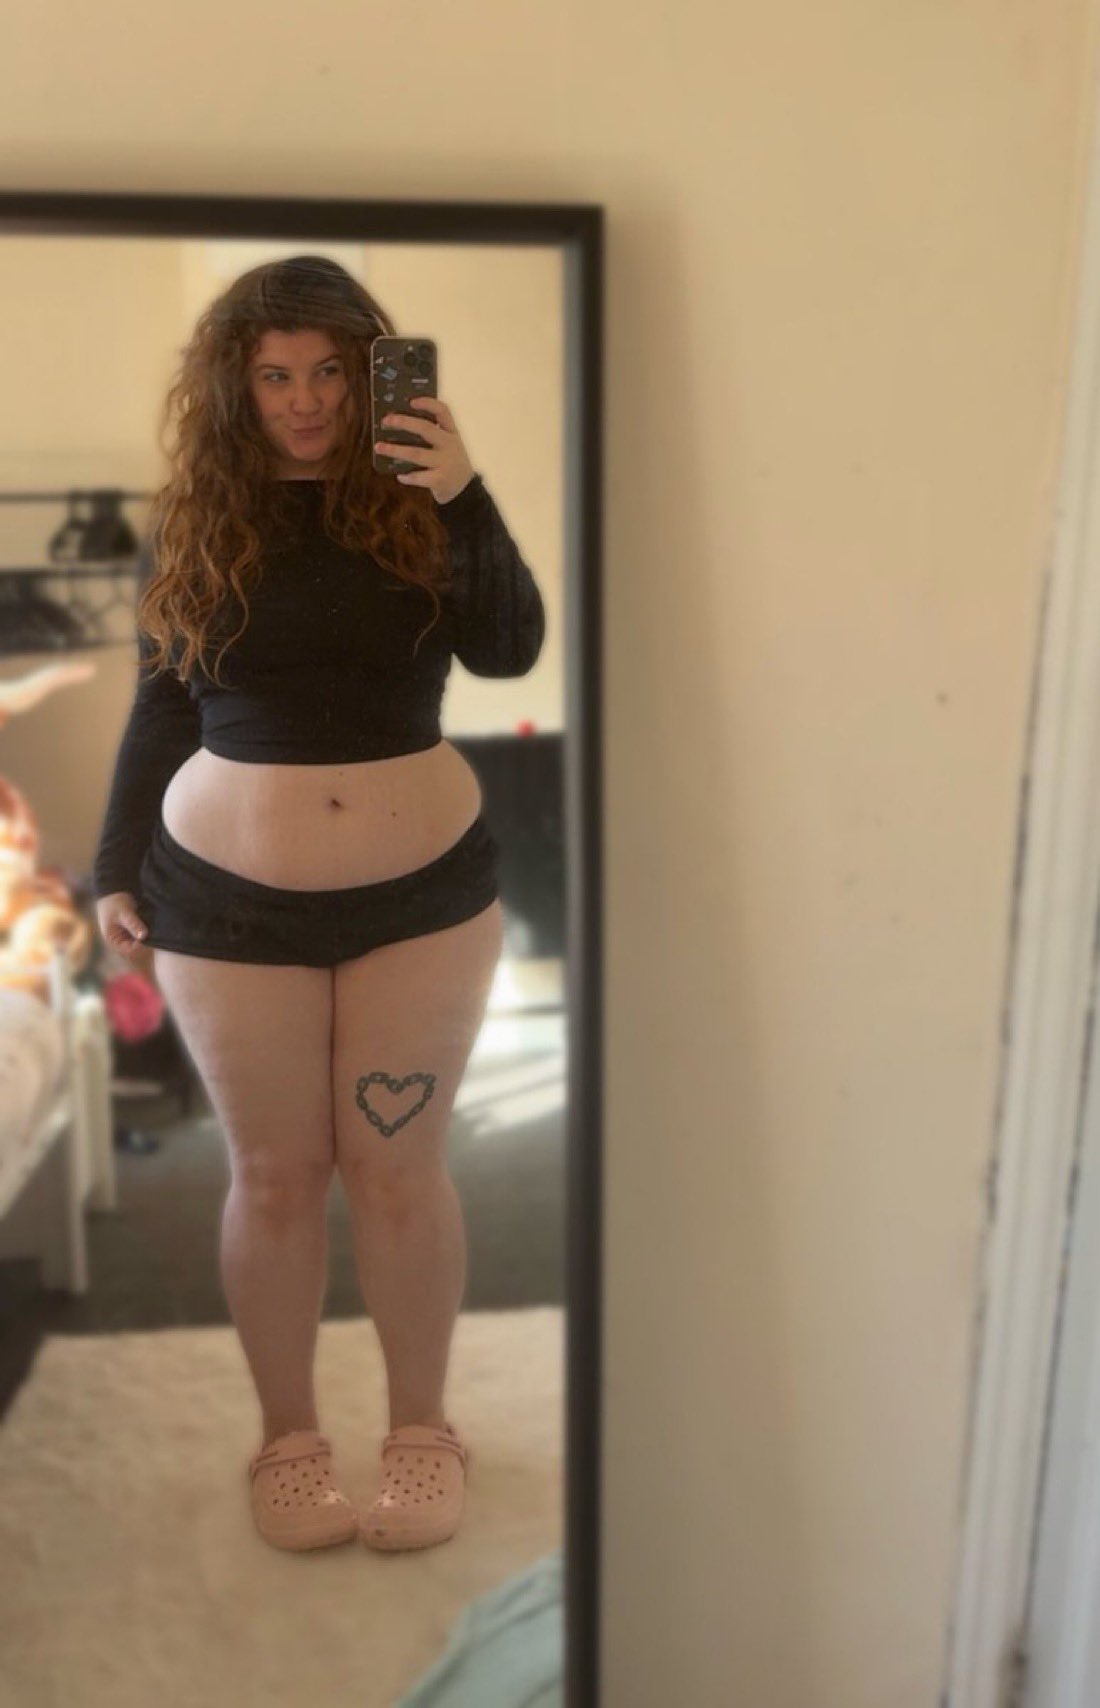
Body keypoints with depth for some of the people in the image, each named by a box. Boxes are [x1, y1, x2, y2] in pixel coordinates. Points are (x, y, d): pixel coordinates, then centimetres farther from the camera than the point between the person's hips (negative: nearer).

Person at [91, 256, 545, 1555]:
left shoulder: (418, 507, -1)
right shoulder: (191, 522, 2)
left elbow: (510, 652, -15)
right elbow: (160, 709, 7)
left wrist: (463, 498, -25)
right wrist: (116, 868, 5)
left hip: (422, 894, 0)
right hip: (229, 904, 1)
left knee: (399, 1166, 8)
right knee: (273, 1175, 10)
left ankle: (421, 1425, 28)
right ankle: (288, 1435, 29)